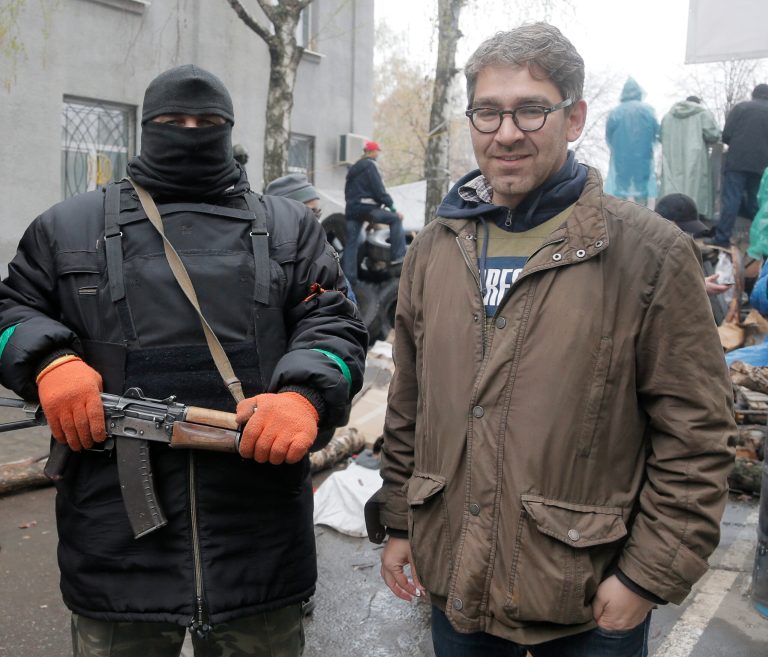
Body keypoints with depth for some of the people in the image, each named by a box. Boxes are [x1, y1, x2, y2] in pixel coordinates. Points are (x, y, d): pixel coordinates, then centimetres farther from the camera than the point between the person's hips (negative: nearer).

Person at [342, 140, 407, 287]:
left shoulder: (353, 168, 23)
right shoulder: (370, 165, -4)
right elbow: (379, 190, -11)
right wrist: (392, 207, -8)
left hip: (352, 209, 8)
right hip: (366, 207, -8)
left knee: (350, 243, 6)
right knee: (396, 219, 3)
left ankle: (348, 278, 2)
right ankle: (398, 256, -5)